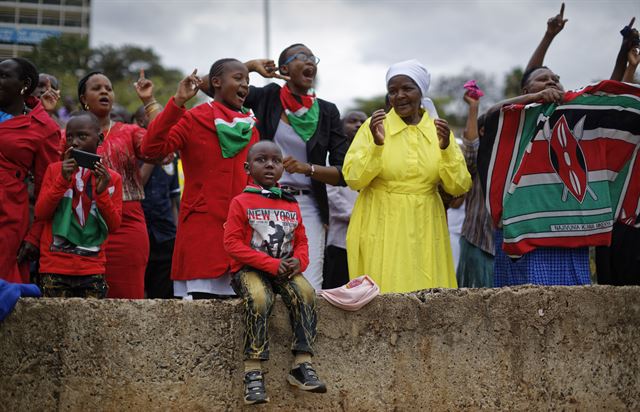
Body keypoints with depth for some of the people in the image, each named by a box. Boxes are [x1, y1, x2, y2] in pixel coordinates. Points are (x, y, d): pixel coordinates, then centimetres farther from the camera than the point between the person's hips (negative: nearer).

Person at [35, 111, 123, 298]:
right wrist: (63, 179, -12)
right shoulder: (55, 169, 7)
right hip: (55, 267, 0)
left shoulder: (111, 178, 6)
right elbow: (40, 213, -1)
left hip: (92, 269, 0)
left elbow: (114, 226, 2)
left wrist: (102, 191, -13)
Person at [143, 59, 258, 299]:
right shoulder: (193, 120, -2)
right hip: (202, 227, -5)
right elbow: (152, 148, -17)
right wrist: (177, 102, -22)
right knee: (201, 298, -10)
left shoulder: (250, 128, 16)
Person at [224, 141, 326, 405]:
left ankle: (303, 364, -24)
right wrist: (271, 263, -15)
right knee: (259, 299, -35)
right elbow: (232, 244, -8)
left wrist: (299, 261, -8)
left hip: (285, 268, 4)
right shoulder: (241, 202, 0)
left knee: (305, 293, -27)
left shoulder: (291, 205, 16)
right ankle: (253, 372, -33)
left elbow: (301, 241, 18)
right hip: (250, 269, -4)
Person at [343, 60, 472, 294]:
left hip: (424, 231, 2)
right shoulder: (374, 126, -1)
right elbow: (353, 179, -7)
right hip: (382, 230, -2)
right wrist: (376, 145, -20)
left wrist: (446, 148, -15)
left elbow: (459, 187, 0)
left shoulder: (439, 129, 6)